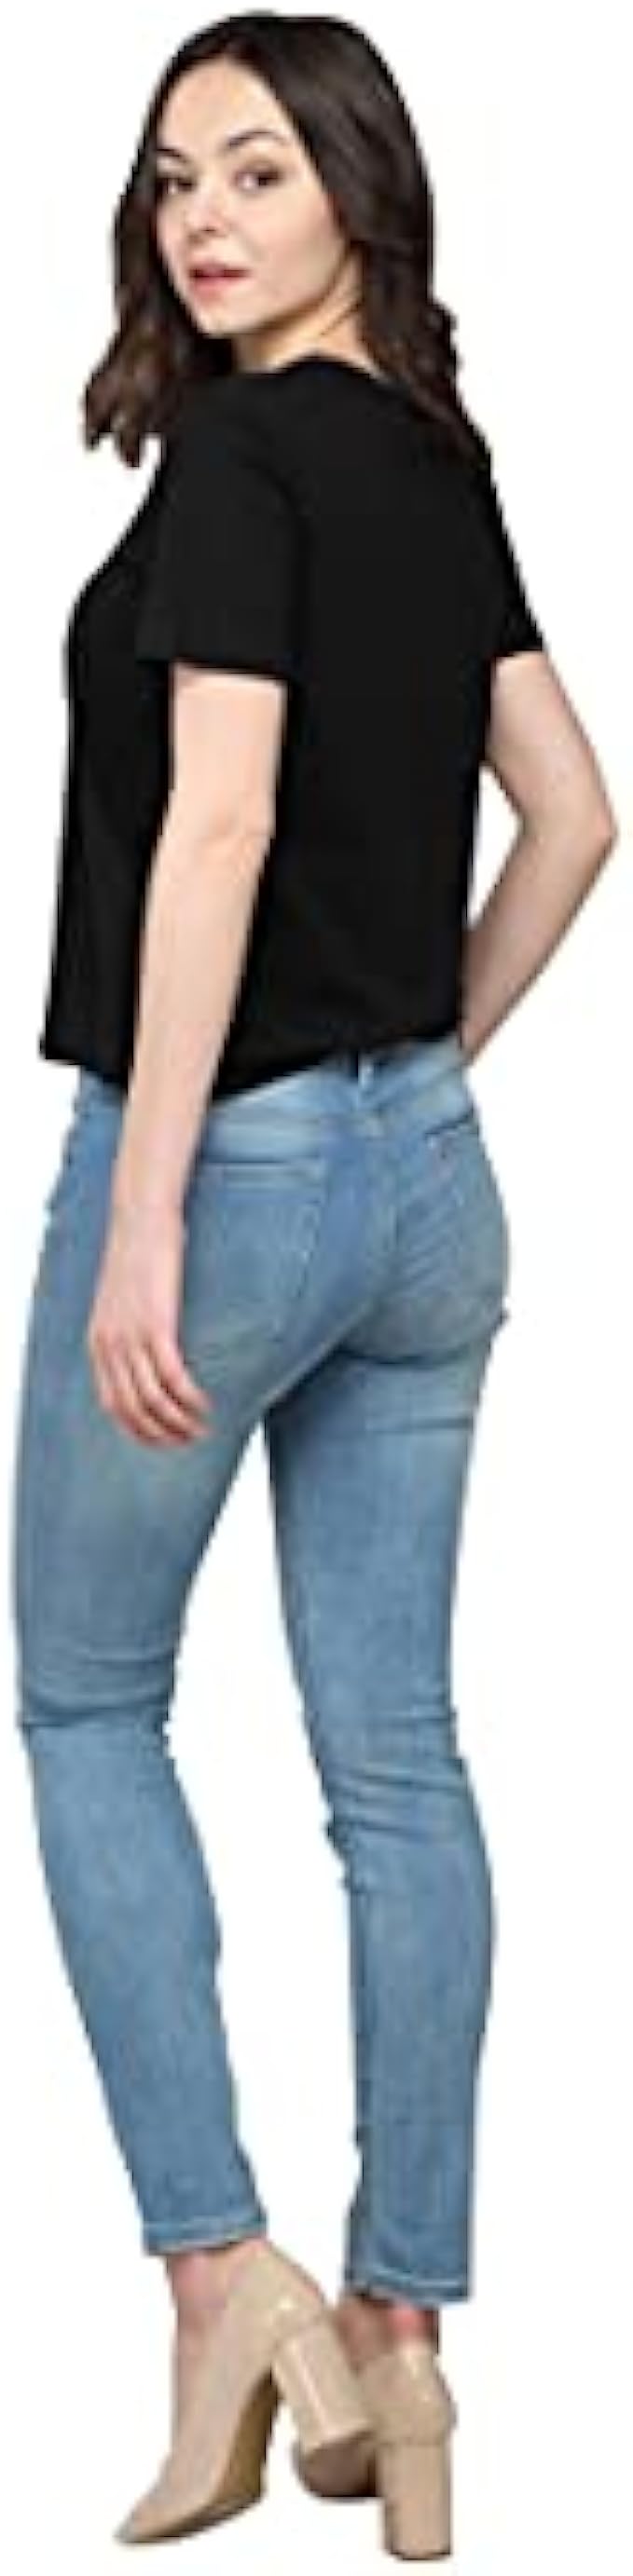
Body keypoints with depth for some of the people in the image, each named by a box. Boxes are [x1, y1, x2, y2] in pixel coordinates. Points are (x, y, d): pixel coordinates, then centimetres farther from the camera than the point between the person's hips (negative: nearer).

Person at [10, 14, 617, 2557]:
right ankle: (400, 2329, 13)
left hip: (230, 1154, -7)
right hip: (427, 1178, 7)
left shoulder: (243, 455, -14)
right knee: (397, 1753, 8)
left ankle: (222, 2270, 4)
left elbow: (218, 825, -22)